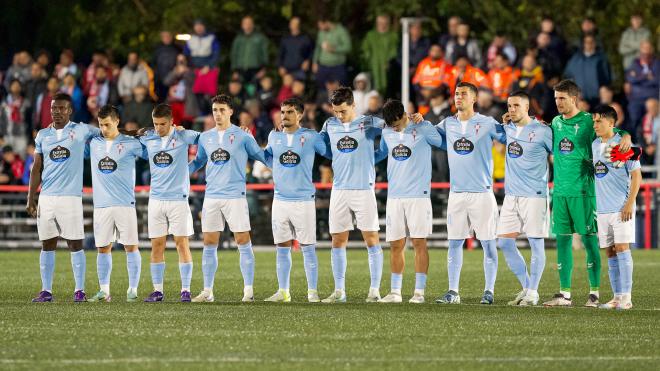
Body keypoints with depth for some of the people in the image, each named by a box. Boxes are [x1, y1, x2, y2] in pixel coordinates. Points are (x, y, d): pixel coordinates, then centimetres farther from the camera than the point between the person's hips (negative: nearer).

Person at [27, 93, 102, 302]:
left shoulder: (81, 131, 2)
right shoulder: (43, 135, 11)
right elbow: (36, 169, 13)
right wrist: (30, 198, 8)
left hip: (71, 197, -3)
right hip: (46, 197, 3)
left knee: (75, 244, -3)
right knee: (47, 244, 5)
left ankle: (80, 290, 2)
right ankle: (46, 291, 9)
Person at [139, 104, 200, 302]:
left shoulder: (183, 137, -4)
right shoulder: (147, 139, 5)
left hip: (178, 198, -3)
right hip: (156, 198, 3)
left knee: (182, 243, -3)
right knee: (157, 245, 2)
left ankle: (186, 290, 1)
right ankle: (157, 290, 7)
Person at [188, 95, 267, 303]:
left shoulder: (242, 136, -1)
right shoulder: (205, 137, 12)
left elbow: (262, 157, 6)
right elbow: (198, 162, 25)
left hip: (235, 196, -4)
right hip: (211, 197, 4)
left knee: (243, 243, -5)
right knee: (209, 245, 4)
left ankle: (248, 290, -1)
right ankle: (207, 291, 9)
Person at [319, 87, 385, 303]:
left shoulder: (369, 123, 0)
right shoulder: (330, 125, 10)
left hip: (364, 189, -3)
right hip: (339, 190, 3)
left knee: (371, 240, -4)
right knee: (338, 242, 3)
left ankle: (375, 290, 0)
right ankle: (339, 291, 9)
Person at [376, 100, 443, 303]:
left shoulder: (423, 129, -3)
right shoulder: (387, 133, 11)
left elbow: (441, 142, -6)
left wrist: (422, 123, -6)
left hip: (418, 195, -4)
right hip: (394, 197, 4)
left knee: (419, 242, -4)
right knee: (396, 245, 4)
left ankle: (419, 291, -2)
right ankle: (395, 292, 9)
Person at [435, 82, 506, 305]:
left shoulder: (487, 124, -2)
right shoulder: (448, 124, 10)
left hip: (482, 193, -4)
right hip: (456, 193, 4)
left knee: (488, 243, -2)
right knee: (454, 243, 4)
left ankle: (489, 291, 4)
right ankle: (453, 292, 8)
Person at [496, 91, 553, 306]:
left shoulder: (542, 131, -8)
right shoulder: (508, 128, 9)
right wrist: (504, 123, 12)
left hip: (534, 195, -7)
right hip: (511, 195, 7)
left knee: (536, 244, -2)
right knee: (505, 243, 3)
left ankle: (533, 293, 5)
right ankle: (526, 287, 15)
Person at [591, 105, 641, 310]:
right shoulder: (595, 145, 11)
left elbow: (636, 175, -9)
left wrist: (630, 203, -14)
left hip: (621, 207, -6)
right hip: (602, 208, 6)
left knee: (622, 248, -11)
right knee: (610, 252, 6)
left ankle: (626, 297, -11)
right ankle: (617, 297, 10)